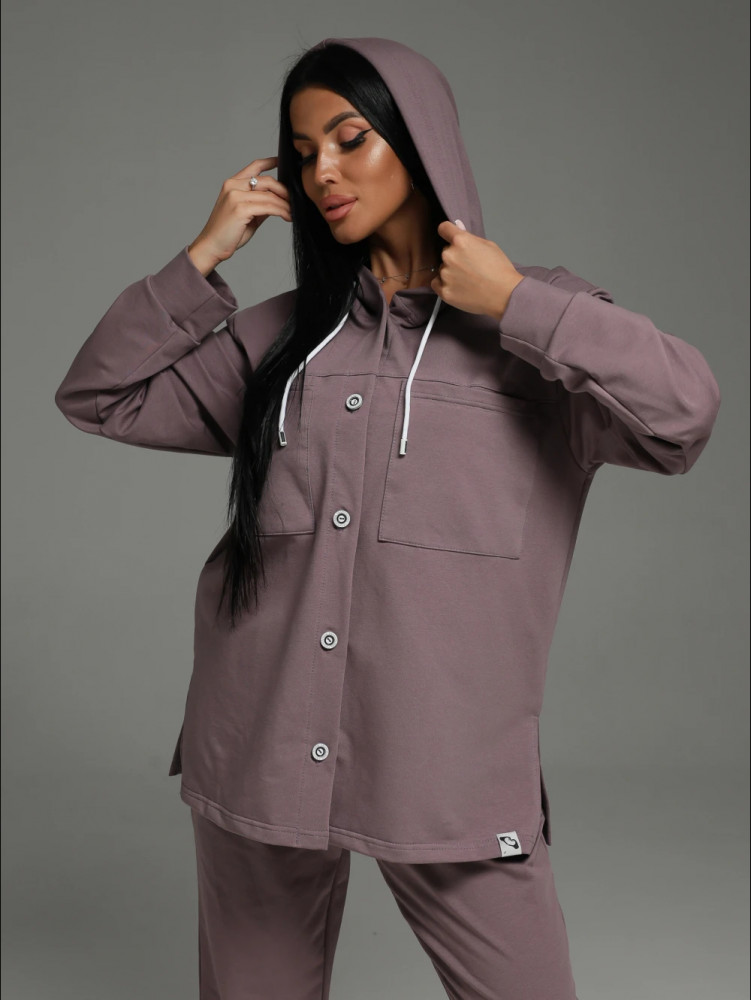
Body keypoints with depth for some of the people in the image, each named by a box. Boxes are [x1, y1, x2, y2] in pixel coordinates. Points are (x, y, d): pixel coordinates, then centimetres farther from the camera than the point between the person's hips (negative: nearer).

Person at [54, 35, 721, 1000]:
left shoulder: (536, 318, 2)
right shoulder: (281, 333, 10)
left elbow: (684, 411, -15)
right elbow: (98, 396, 11)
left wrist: (512, 303, -10)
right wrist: (202, 256, 3)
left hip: (451, 761, -3)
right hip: (261, 748, 3)